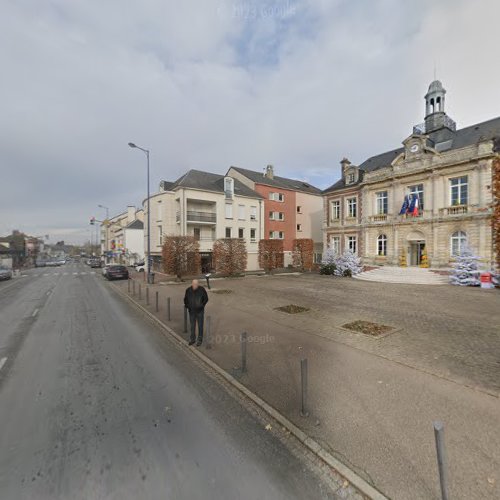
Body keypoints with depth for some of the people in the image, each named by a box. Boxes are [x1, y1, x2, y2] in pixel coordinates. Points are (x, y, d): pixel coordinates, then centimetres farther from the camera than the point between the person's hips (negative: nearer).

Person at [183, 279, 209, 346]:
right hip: (191, 311, 2)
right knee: (192, 326, 14)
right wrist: (187, 306, -6)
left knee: (200, 325, 8)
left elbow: (206, 298, -4)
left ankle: (199, 340, 23)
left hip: (200, 311, -2)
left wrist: (202, 305, -13)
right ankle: (192, 339, 31)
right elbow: (185, 299, 5)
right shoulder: (188, 290, -10)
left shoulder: (202, 289, -15)